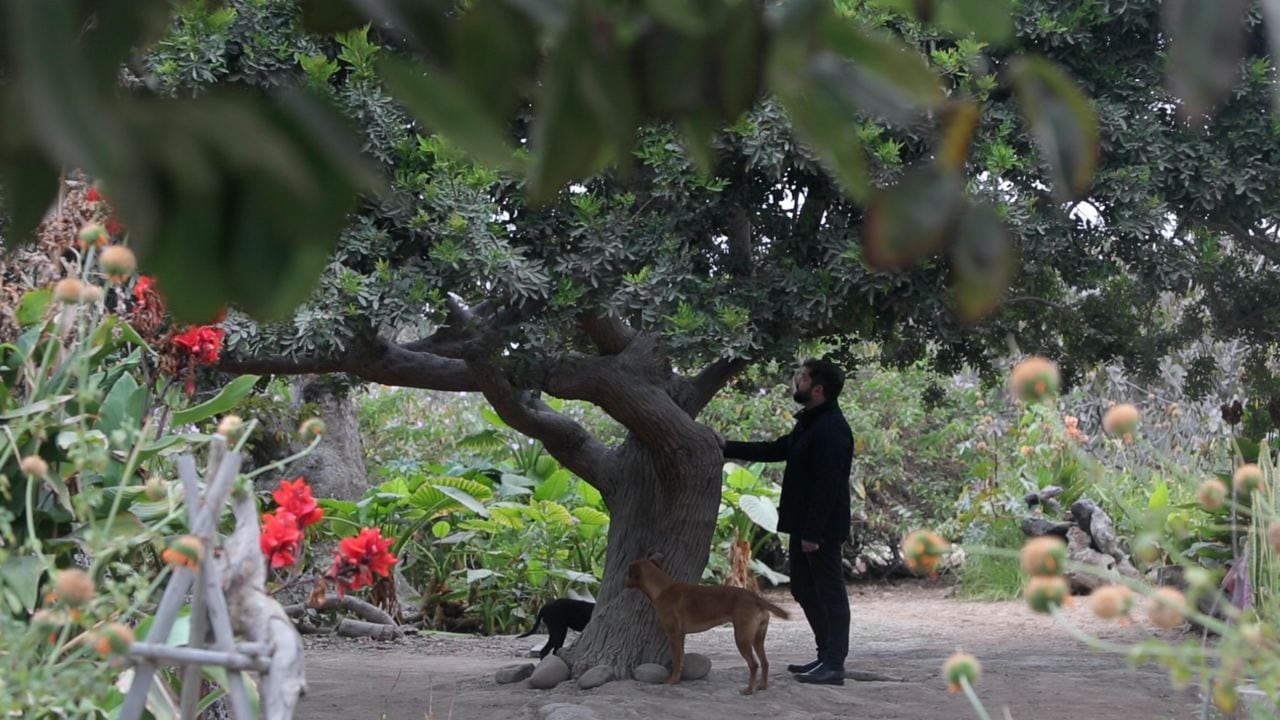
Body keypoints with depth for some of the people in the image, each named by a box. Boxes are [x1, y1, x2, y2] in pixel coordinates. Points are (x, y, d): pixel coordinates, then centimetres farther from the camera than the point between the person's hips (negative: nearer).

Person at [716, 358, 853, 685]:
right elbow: (775, 450, 23)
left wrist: (813, 532, -24)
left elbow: (827, 484, -23)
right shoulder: (810, 424, 15)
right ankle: (826, 656, 24)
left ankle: (834, 665, -1)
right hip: (804, 526, 11)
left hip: (821, 529, -11)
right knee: (804, 589, 16)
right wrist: (728, 447, 20)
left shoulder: (831, 428, -19)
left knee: (829, 592, -5)